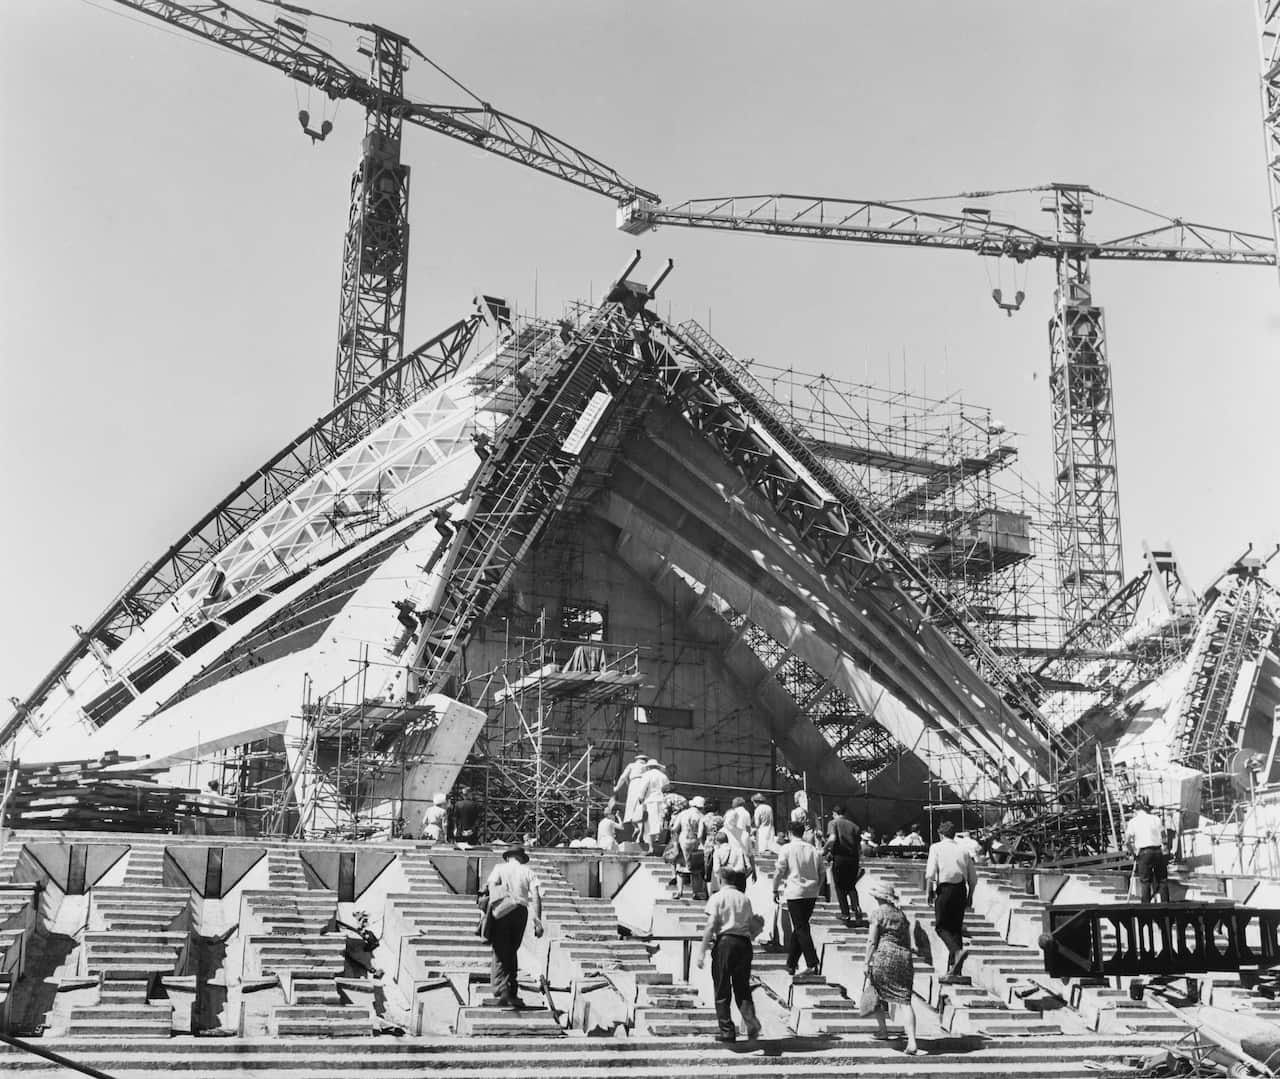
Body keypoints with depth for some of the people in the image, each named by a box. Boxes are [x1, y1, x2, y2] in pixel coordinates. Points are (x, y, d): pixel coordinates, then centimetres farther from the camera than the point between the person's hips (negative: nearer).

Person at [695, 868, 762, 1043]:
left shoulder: (717, 897, 3)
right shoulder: (745, 899, 14)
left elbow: (711, 925, -8)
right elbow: (752, 927, 10)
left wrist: (702, 951, -8)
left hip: (724, 941, -3)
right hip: (744, 943, 4)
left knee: (722, 990, 5)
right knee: (742, 987, 12)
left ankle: (727, 1030, 5)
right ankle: (751, 1023, -6)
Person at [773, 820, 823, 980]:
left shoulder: (787, 849, -5)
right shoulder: (814, 850, 8)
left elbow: (779, 871, -7)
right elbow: (821, 874, 12)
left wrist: (775, 890, 3)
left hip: (795, 893, -5)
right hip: (811, 894, 5)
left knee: (801, 929, -3)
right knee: (800, 928, 14)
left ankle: (812, 964, -11)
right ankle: (791, 963, 21)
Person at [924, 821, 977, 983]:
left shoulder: (936, 848, 0)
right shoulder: (963, 850, 12)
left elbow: (930, 873, -10)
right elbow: (973, 877, 12)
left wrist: (929, 891, -1)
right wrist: (970, 895, 22)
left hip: (944, 889, -5)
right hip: (961, 890, 5)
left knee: (942, 926, 3)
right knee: (956, 927, 10)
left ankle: (957, 951, -25)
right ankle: (954, 969, 9)